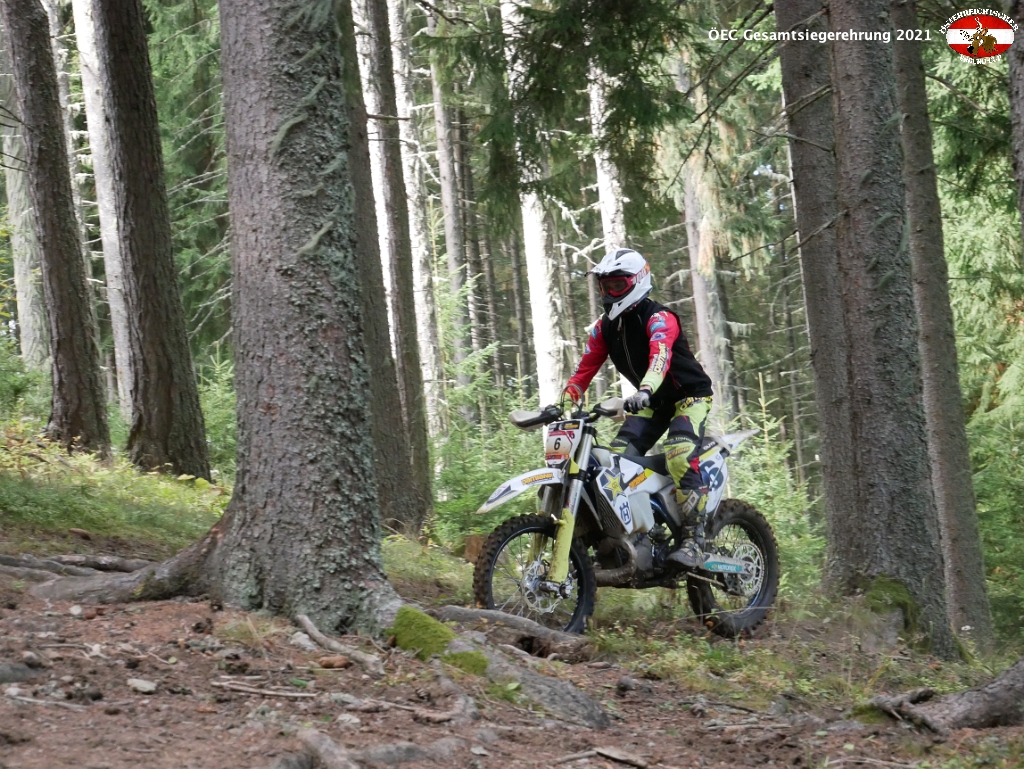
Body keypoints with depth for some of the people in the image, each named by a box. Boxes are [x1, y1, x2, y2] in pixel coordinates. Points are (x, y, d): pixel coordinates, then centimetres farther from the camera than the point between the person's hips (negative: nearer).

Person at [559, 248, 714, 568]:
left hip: (690, 395, -8)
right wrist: (563, 404, -13)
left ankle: (694, 540, -32)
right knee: (617, 455, -10)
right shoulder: (605, 326, 3)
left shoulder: (658, 318, -22)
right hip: (653, 402, 8)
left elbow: (660, 355, -41)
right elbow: (585, 369, 2)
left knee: (680, 456, -30)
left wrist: (645, 390, -59)